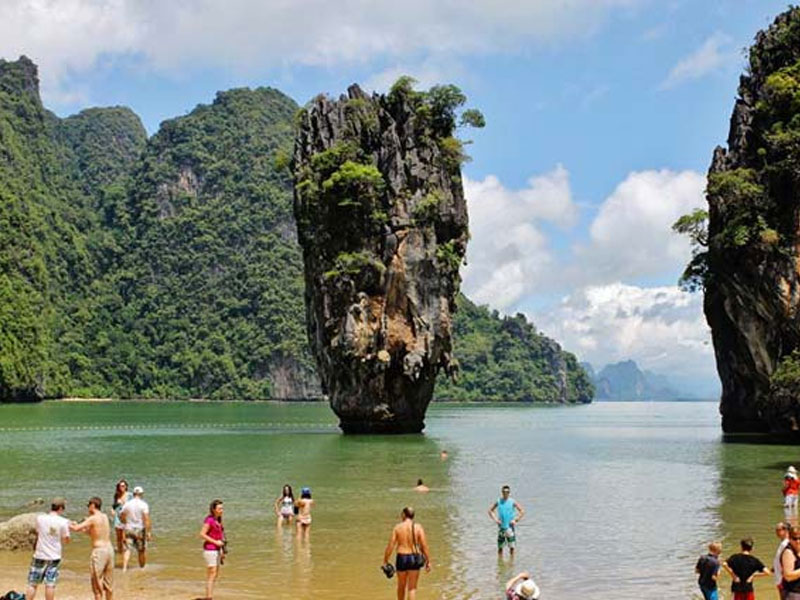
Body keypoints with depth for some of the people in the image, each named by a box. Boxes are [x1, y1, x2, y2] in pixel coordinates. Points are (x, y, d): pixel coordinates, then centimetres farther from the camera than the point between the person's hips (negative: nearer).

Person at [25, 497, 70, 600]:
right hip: (54, 557, 0)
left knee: (32, 584, 8)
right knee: (50, 584, 4)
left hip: (40, 556, 1)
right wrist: (67, 528, 13)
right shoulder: (63, 522, -9)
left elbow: (38, 534, 8)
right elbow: (66, 540, -2)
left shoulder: (40, 518, -5)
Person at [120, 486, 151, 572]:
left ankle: (124, 567, -15)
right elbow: (146, 519, -16)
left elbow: (121, 517, 8)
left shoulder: (127, 504, 0)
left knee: (127, 549, 1)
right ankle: (142, 567, 26)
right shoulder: (143, 505, -10)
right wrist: (148, 532, -14)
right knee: (142, 550, 14)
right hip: (140, 530, -2)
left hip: (128, 529, 2)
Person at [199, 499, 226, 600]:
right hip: (210, 549, -9)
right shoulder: (209, 520, -15)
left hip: (217, 550, 9)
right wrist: (215, 542, -20)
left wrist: (222, 551, 18)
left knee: (215, 576, 11)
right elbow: (202, 534, -19)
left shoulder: (218, 520, 11)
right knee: (212, 575, -9)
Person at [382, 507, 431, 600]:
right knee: (412, 588, 6)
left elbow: (390, 546, -5)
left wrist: (385, 561, 4)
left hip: (401, 558, 1)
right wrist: (428, 561, 2)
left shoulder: (397, 527, -4)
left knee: (401, 586, 21)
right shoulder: (418, 527, -4)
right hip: (414, 559, -1)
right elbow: (424, 546, -7)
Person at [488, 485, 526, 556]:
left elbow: (522, 511, -5)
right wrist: (495, 519, 0)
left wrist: (515, 520, -11)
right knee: (500, 546, 7)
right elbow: (490, 510, 12)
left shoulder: (512, 502, -5)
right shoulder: (498, 501, 1)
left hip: (510, 527, -2)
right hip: (501, 527, 2)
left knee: (511, 546, -1)